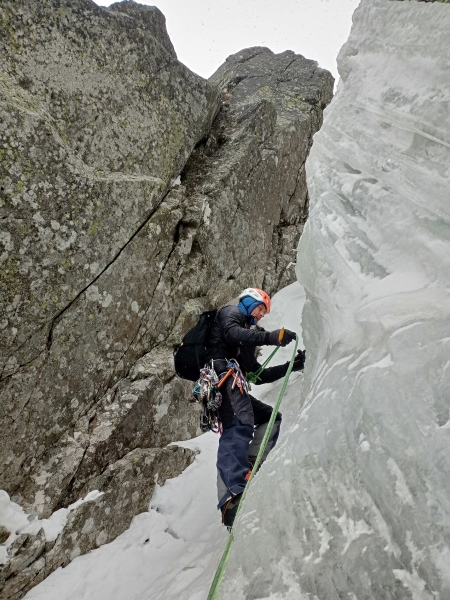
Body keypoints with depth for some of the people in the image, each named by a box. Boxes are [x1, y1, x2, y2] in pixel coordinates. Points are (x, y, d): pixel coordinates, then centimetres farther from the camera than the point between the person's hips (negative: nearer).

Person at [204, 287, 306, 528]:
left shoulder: (246, 331, 37)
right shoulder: (231, 311, 15)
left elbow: (257, 375, 32)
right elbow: (231, 333, -11)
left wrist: (292, 366, 28)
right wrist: (271, 337, -16)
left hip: (229, 386, 10)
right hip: (223, 371, -10)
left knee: (271, 417, 14)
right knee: (240, 424, -29)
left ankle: (248, 464, -7)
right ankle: (234, 494, -47)